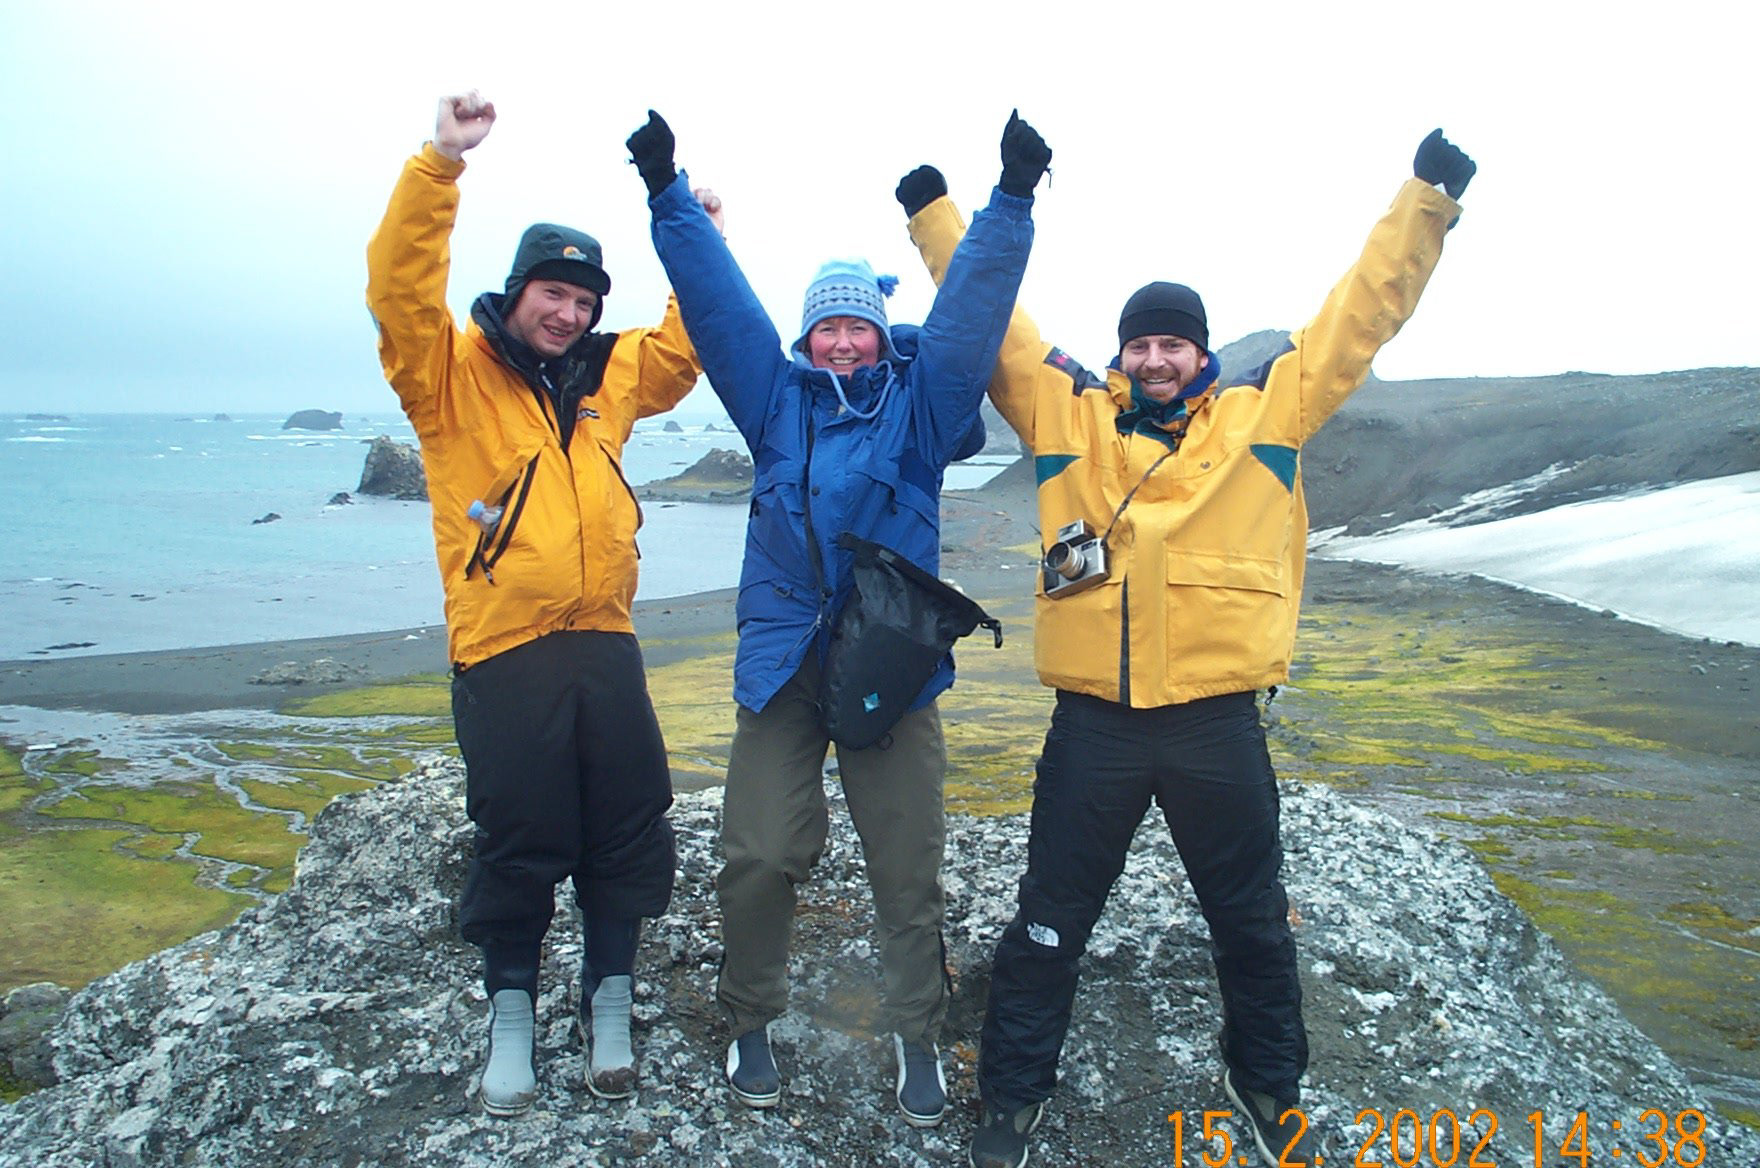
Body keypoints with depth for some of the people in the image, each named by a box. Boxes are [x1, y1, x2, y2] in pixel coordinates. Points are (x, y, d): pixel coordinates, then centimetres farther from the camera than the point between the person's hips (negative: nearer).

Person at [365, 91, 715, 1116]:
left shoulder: (606, 376, 12)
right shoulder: (450, 373, -1)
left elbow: (685, 344, 23)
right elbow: (402, 287, -16)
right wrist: (441, 163, -24)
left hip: (606, 646, 4)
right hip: (504, 653, -4)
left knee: (628, 835, 8)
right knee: (517, 844, 6)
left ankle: (611, 1000, 26)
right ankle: (512, 1013, 26)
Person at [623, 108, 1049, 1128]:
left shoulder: (923, 399, 5)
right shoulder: (776, 396, 9)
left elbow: (973, 307, -3)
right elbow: (719, 300, 5)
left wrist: (1012, 201, -11)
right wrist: (671, 195, 0)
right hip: (781, 661, 1)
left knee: (909, 868, 6)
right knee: (759, 857, 3)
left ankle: (920, 1038, 26)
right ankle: (753, 1022, 27)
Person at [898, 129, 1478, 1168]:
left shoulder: (1267, 412, 6)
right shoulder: (1068, 413, 5)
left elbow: (1363, 313, 9)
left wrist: (1426, 198, 8)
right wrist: (935, 212, 10)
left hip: (1220, 721, 1)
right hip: (1093, 722, 0)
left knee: (1252, 920, 19)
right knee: (1050, 923, 11)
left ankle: (1271, 1081, 44)